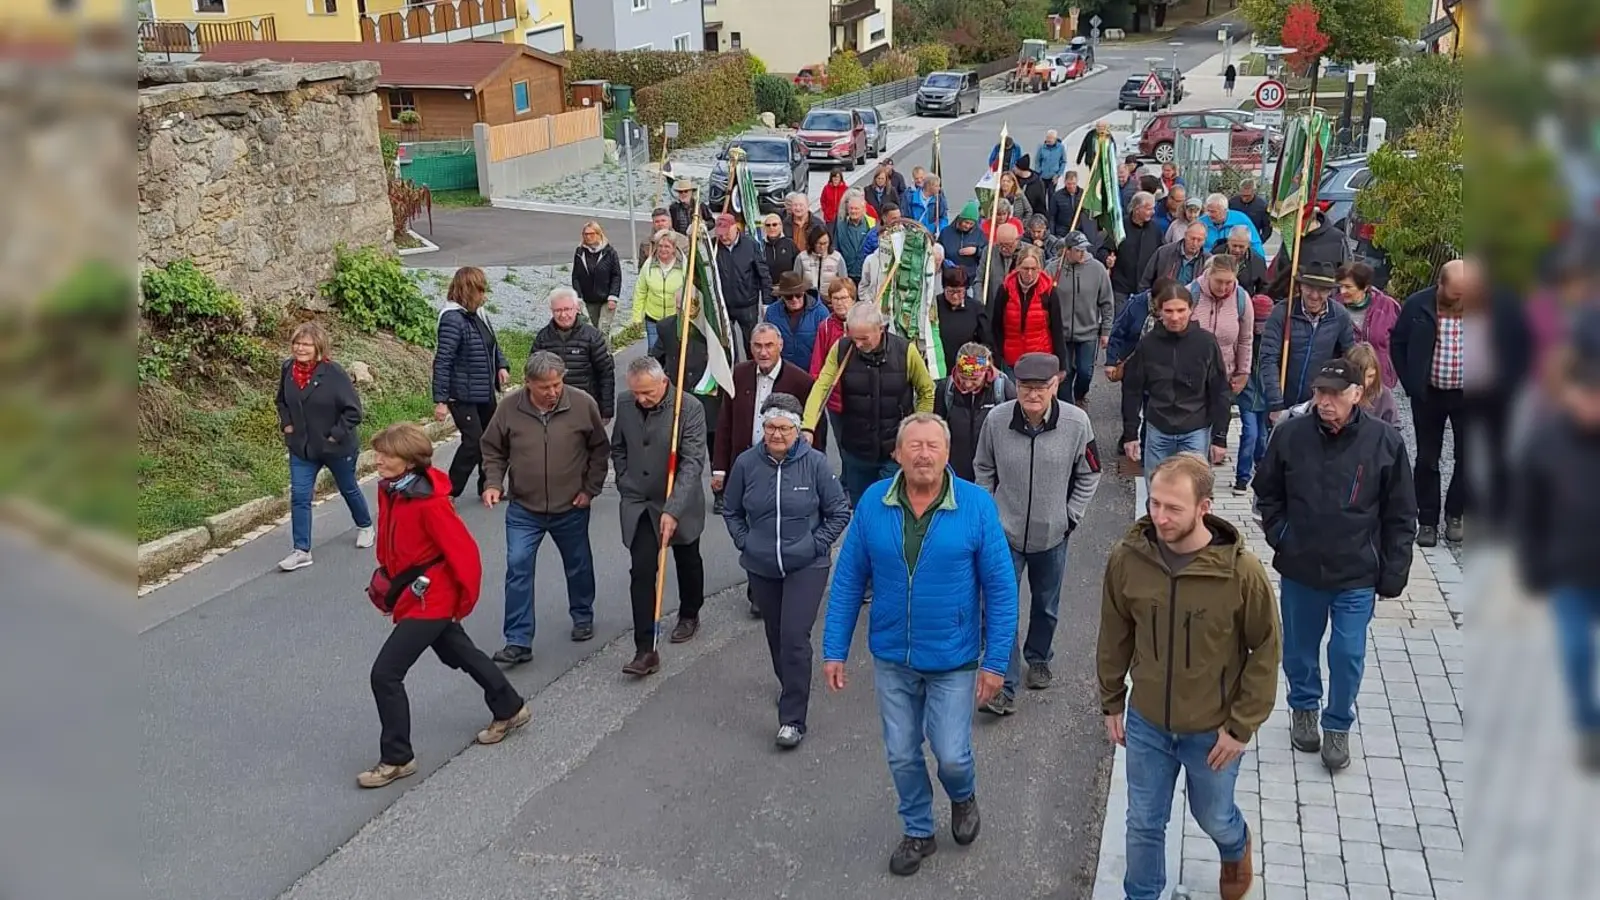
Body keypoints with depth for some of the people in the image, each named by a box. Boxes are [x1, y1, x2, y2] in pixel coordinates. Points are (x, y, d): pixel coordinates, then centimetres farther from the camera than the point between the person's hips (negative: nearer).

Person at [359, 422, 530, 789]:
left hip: (428, 600, -9)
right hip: (408, 594, 9)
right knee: (459, 653, 25)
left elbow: (464, 552, -22)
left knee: (385, 674, -9)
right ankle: (510, 709, 45)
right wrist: (386, 577, 14)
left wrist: (466, 599, -12)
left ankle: (397, 759, 6)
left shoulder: (429, 502, -27)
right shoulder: (388, 489, -2)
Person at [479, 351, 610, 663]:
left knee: (578, 565, 18)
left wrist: (591, 488, -2)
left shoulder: (583, 404, -12)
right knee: (518, 568, -7)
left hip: (571, 508, 0)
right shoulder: (509, 408, -11)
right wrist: (493, 483, -9)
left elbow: (599, 449, 1)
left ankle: (582, 616, 43)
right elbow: (493, 450, 4)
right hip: (523, 509, 0)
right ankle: (518, 642, -1)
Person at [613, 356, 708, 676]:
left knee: (688, 563, 19)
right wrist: (625, 485, 4)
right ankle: (645, 650, -8)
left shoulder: (690, 409, -20)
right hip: (639, 504, 2)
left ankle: (689, 614, 46)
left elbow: (692, 462, -25)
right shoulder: (625, 404, -5)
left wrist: (673, 509, -31)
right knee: (641, 572, -8)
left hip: (680, 504, -2)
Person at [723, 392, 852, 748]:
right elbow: (732, 512, 10)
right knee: (775, 634, 19)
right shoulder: (746, 463, -5)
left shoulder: (815, 463, -11)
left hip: (806, 567, -4)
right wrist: (744, 542, 0)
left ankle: (793, 720, -4)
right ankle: (791, 687, 45)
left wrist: (816, 544, -7)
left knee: (795, 638, -11)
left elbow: (840, 511, -1)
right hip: (761, 567, 4)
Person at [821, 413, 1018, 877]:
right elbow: (848, 581, -2)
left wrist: (996, 661, -10)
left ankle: (963, 797, 41)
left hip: (953, 660, -2)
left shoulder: (976, 505, -14)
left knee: (952, 756, 5)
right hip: (892, 657, 2)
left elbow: (1000, 588, -10)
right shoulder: (872, 504, -9)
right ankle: (918, 832, 40)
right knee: (902, 756, 15)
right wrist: (834, 650, -2)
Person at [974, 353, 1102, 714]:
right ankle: (1005, 687, 4)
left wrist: (1070, 516, -1)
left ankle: (1039, 659, 46)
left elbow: (1088, 475, 0)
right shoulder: (997, 420, -15)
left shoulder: (1076, 422, -15)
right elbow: (984, 470, 3)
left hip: (1052, 534, 1)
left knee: (1047, 606, 20)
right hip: (1005, 532, -1)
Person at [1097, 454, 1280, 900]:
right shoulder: (1126, 558, -15)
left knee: (1213, 818, 23)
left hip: (1213, 730, -1)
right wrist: (1111, 702, 7)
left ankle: (1237, 848, 58)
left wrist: (1241, 726, -10)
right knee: (1144, 824, 16)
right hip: (1146, 723, 2)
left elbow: (1266, 651, -11)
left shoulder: (1242, 571, -23)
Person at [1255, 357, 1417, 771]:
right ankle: (1303, 707, 43)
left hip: (1356, 575, -1)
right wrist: (1279, 535, -3)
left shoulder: (1385, 442, -11)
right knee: (1299, 649, 17)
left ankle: (1338, 725, 26)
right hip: (1299, 569, 2)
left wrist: (1393, 574, -4)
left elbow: (1400, 517, -3)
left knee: (1348, 655, 2)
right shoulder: (1290, 435, -9)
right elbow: (1267, 492, 8)